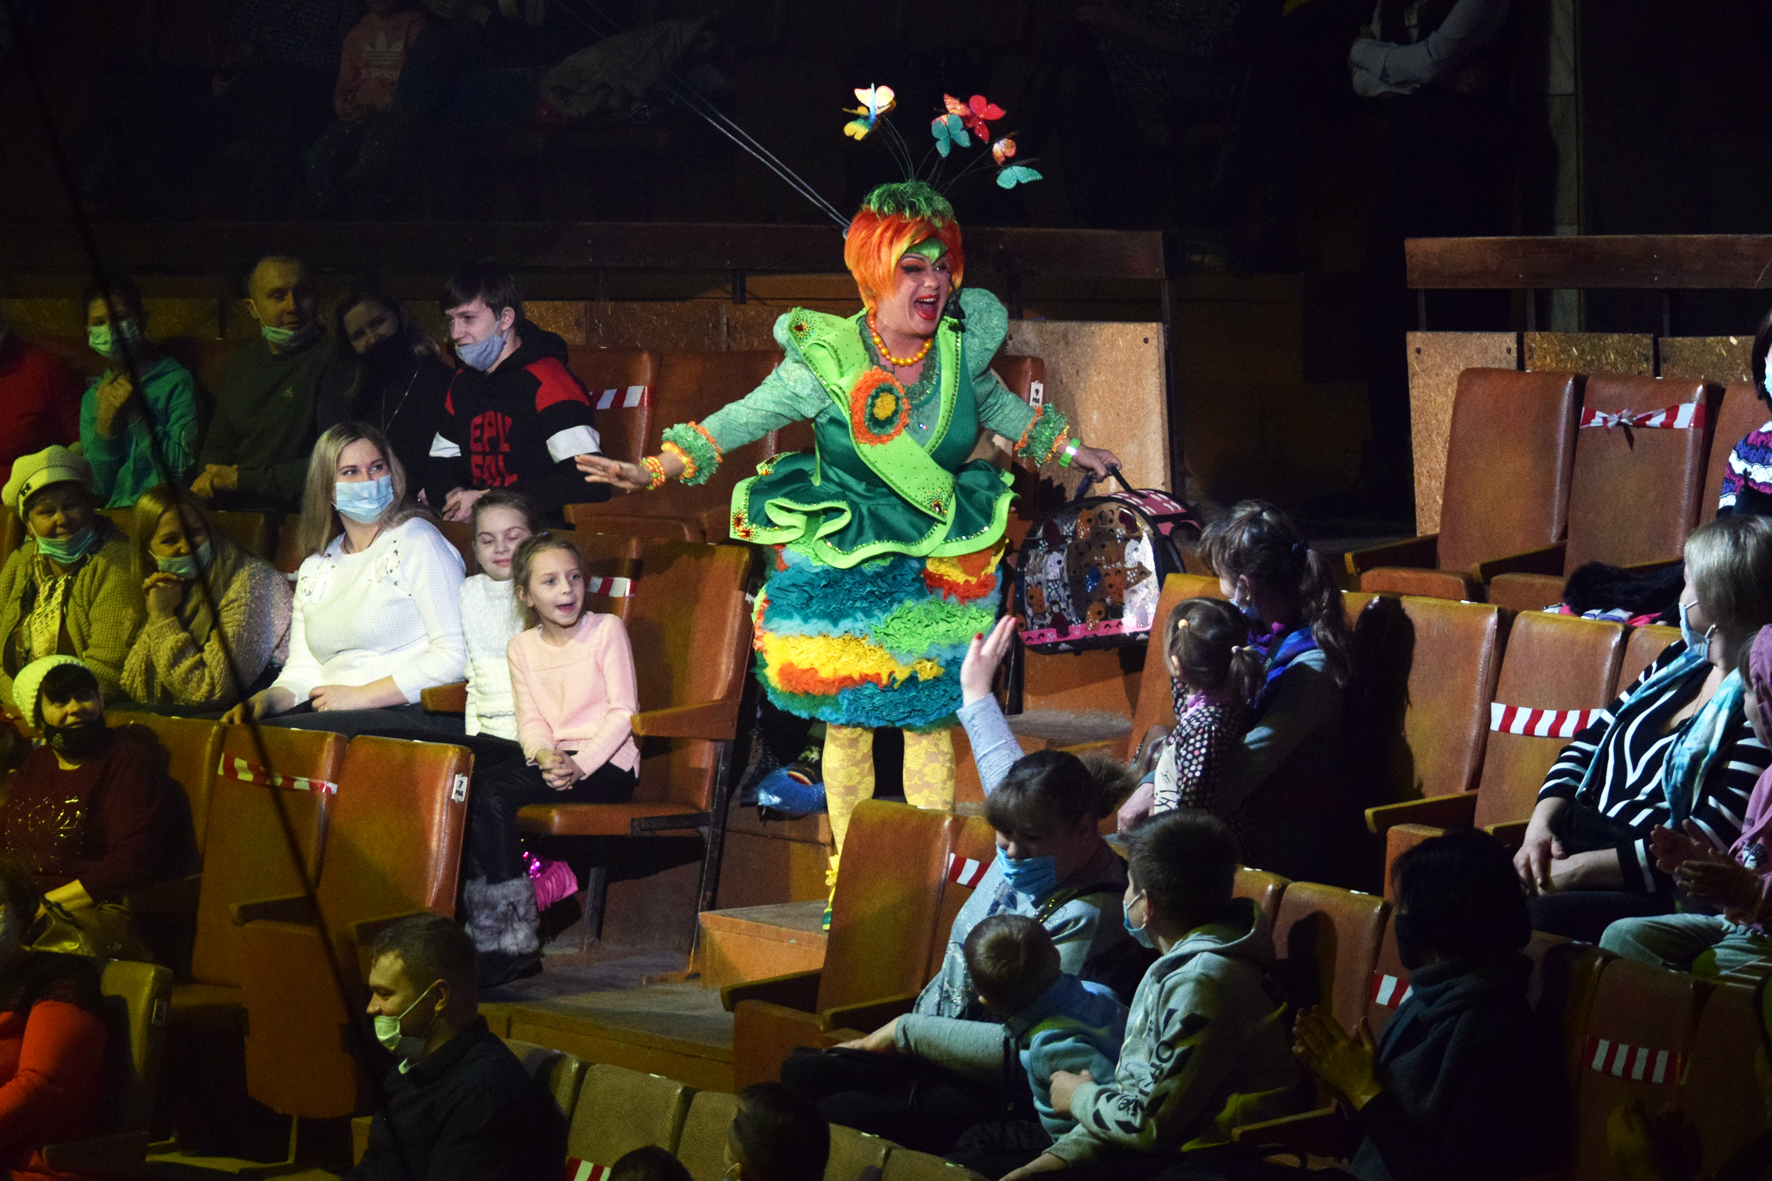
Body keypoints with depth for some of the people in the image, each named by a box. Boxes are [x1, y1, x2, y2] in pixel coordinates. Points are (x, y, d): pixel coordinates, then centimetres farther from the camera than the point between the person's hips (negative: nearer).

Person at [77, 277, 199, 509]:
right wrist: (105, 422, -6)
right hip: (109, 512, 4)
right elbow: (98, 488, 8)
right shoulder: (92, 396, 16)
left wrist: (136, 415, -12)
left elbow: (182, 468, -6)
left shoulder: (176, 381, 1)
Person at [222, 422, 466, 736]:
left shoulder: (416, 540, 0)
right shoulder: (315, 568, 20)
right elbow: (303, 672, 18)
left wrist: (358, 696, -13)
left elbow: (453, 655, -10)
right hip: (333, 714, 6)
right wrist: (265, 700, -5)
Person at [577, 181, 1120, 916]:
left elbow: (991, 402, 15)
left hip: (938, 565, 2)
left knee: (931, 718, 4)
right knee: (846, 723, 4)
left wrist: (1065, 448, 23)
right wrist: (655, 471, -15)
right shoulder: (826, 360, -17)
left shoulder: (963, 345, -8)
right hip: (839, 565, -2)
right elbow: (743, 420, -8)